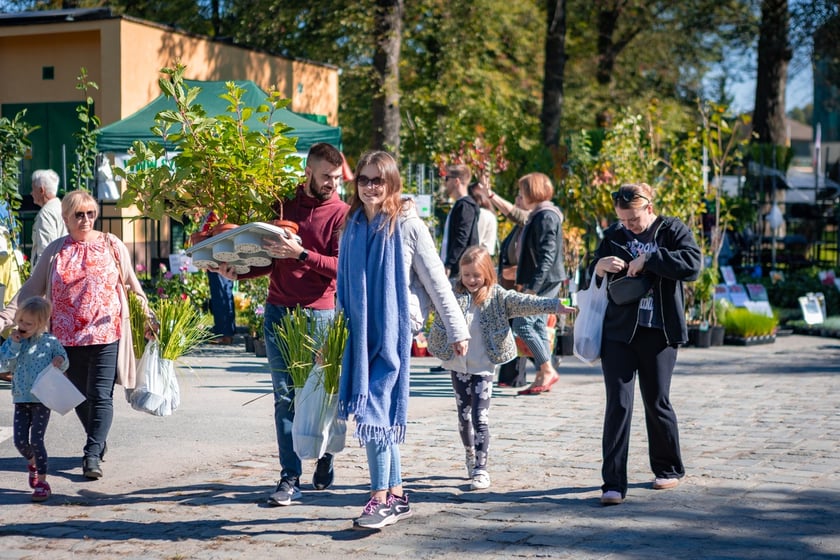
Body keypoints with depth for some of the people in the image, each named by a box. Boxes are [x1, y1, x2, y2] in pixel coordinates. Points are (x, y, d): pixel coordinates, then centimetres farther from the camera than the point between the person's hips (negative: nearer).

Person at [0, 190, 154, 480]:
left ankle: (92, 456, -9)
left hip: (106, 335, -3)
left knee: (101, 397, -8)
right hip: (68, 337, 3)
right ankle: (99, 443, 31)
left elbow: (132, 285, 12)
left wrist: (147, 317, 11)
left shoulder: (111, 245, 4)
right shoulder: (55, 251, 7)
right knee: (80, 397, 12)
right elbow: (30, 290, 9)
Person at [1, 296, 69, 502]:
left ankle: (42, 481, 2)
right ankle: (33, 462, 36)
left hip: (43, 399, -4)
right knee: (20, 441, 4)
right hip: (21, 399, 4)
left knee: (36, 440, -8)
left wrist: (60, 361, -18)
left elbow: (64, 364, 5)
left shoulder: (50, 342, -4)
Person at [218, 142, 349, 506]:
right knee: (285, 396, 0)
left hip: (318, 313, -3)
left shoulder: (341, 214, 0)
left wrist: (301, 253, -21)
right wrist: (238, 273, 5)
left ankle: (325, 465, 23)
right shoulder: (284, 205, 13)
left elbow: (340, 266, -11)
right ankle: (290, 479, 1)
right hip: (278, 310, 4)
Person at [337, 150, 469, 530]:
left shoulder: (407, 225, -6)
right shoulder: (352, 228, 10)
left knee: (375, 410, -12)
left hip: (394, 330, -6)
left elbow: (436, 281, -3)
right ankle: (397, 495, 20)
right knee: (383, 413, 10)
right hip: (361, 331, 6)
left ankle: (380, 499, -5)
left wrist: (457, 329, -2)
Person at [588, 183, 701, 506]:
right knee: (618, 404, -5)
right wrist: (599, 266, -9)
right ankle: (614, 483, -5)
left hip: (658, 331, -2)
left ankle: (669, 469, 29)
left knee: (657, 402, 8)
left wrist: (648, 259, -21)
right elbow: (593, 282, 14)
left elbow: (692, 266, -18)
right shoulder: (614, 235, 8)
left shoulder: (672, 231, -1)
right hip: (618, 331, 2)